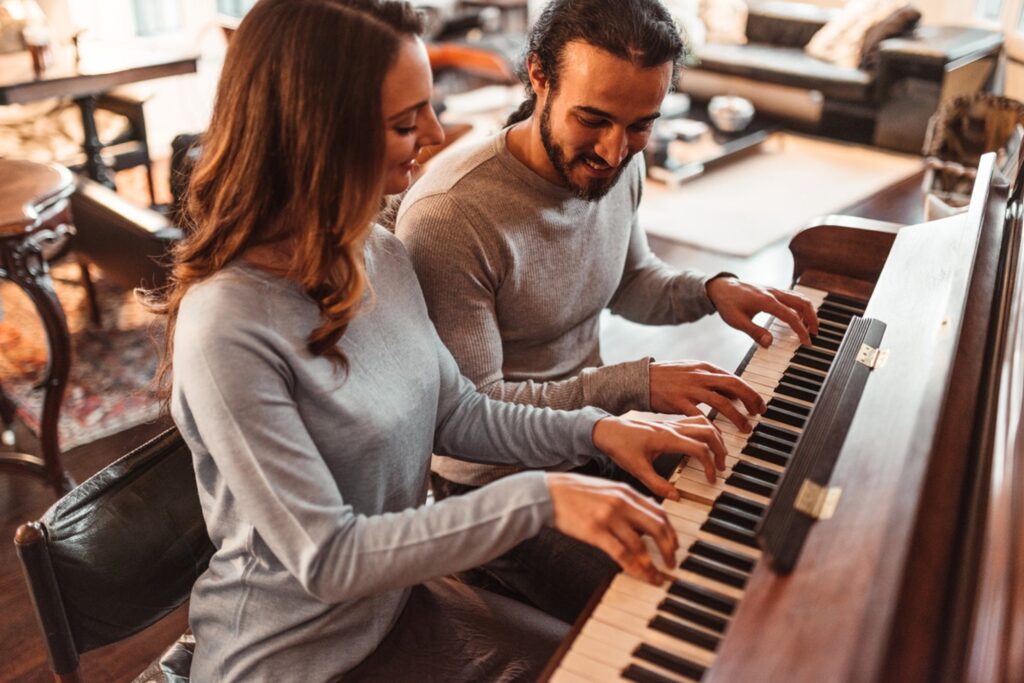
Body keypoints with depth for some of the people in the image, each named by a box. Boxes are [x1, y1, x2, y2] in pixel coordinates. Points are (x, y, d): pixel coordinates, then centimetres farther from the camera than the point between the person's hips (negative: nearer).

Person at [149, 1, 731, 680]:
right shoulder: (226, 327, -29)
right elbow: (329, 562, -27)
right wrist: (538, 499, -31)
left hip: (397, 599, 7)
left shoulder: (380, 254, -5)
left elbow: (456, 413, 4)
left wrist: (594, 430, -8)